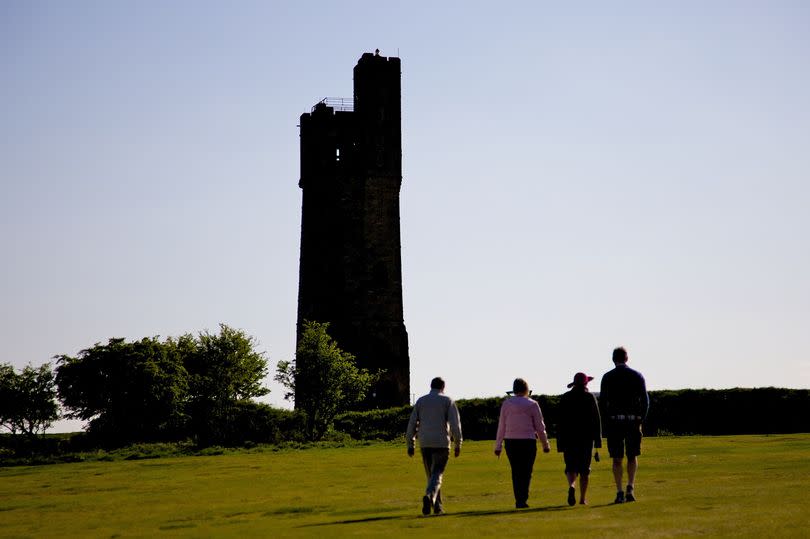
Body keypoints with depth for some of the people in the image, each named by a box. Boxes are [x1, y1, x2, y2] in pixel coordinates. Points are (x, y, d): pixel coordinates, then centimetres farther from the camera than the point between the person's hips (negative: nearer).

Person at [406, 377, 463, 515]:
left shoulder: (420, 401, 10)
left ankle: (437, 506, 18)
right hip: (441, 443, -3)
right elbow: (455, 424, -6)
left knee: (431, 475, 16)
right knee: (437, 475, -5)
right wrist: (458, 444, 0)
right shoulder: (448, 401, 2)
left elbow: (412, 423, 7)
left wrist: (410, 444, 12)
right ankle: (429, 495, -32)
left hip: (425, 444, 3)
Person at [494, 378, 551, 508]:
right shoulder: (532, 404, 0)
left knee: (516, 472, 12)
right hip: (528, 441, -2)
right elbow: (540, 426, 2)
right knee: (526, 472, 3)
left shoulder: (506, 403, 4)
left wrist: (498, 446, 9)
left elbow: (502, 426, 5)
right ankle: (522, 500, -7)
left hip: (511, 441, 2)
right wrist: (545, 444, 13)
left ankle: (519, 500, 11)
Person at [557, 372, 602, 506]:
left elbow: (561, 421, 0)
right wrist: (597, 439, 1)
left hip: (569, 437, 0)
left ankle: (571, 486, -25)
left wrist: (560, 442, 4)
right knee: (584, 468, 8)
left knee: (571, 466, 5)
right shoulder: (590, 397, -1)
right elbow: (596, 419, -3)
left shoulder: (565, 398, 1)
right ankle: (582, 498, 8)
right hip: (587, 438, 0)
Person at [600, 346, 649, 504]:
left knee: (617, 458, 4)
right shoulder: (637, 376, 5)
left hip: (614, 421, -1)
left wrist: (606, 421, 5)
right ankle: (630, 487, -4)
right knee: (632, 456, 12)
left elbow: (602, 402, -2)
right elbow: (645, 401, 1)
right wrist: (640, 419, 9)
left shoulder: (607, 377, 1)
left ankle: (619, 492, -1)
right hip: (633, 420, 1)